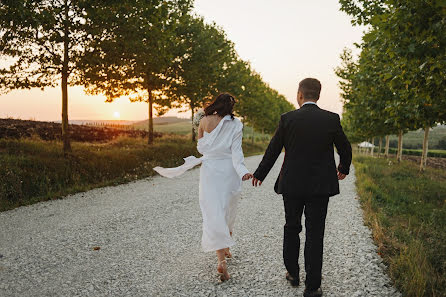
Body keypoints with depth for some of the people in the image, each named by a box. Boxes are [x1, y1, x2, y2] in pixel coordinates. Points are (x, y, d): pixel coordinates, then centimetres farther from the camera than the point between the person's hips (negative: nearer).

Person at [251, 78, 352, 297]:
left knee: (291, 229, 18)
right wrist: (343, 169, 27)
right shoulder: (331, 119, -4)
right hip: (320, 186, 0)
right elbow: (345, 148, 6)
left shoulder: (287, 119, -6)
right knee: (315, 234, 7)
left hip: (292, 184, 0)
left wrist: (260, 174, 14)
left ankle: (292, 273, 30)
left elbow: (272, 150, -1)